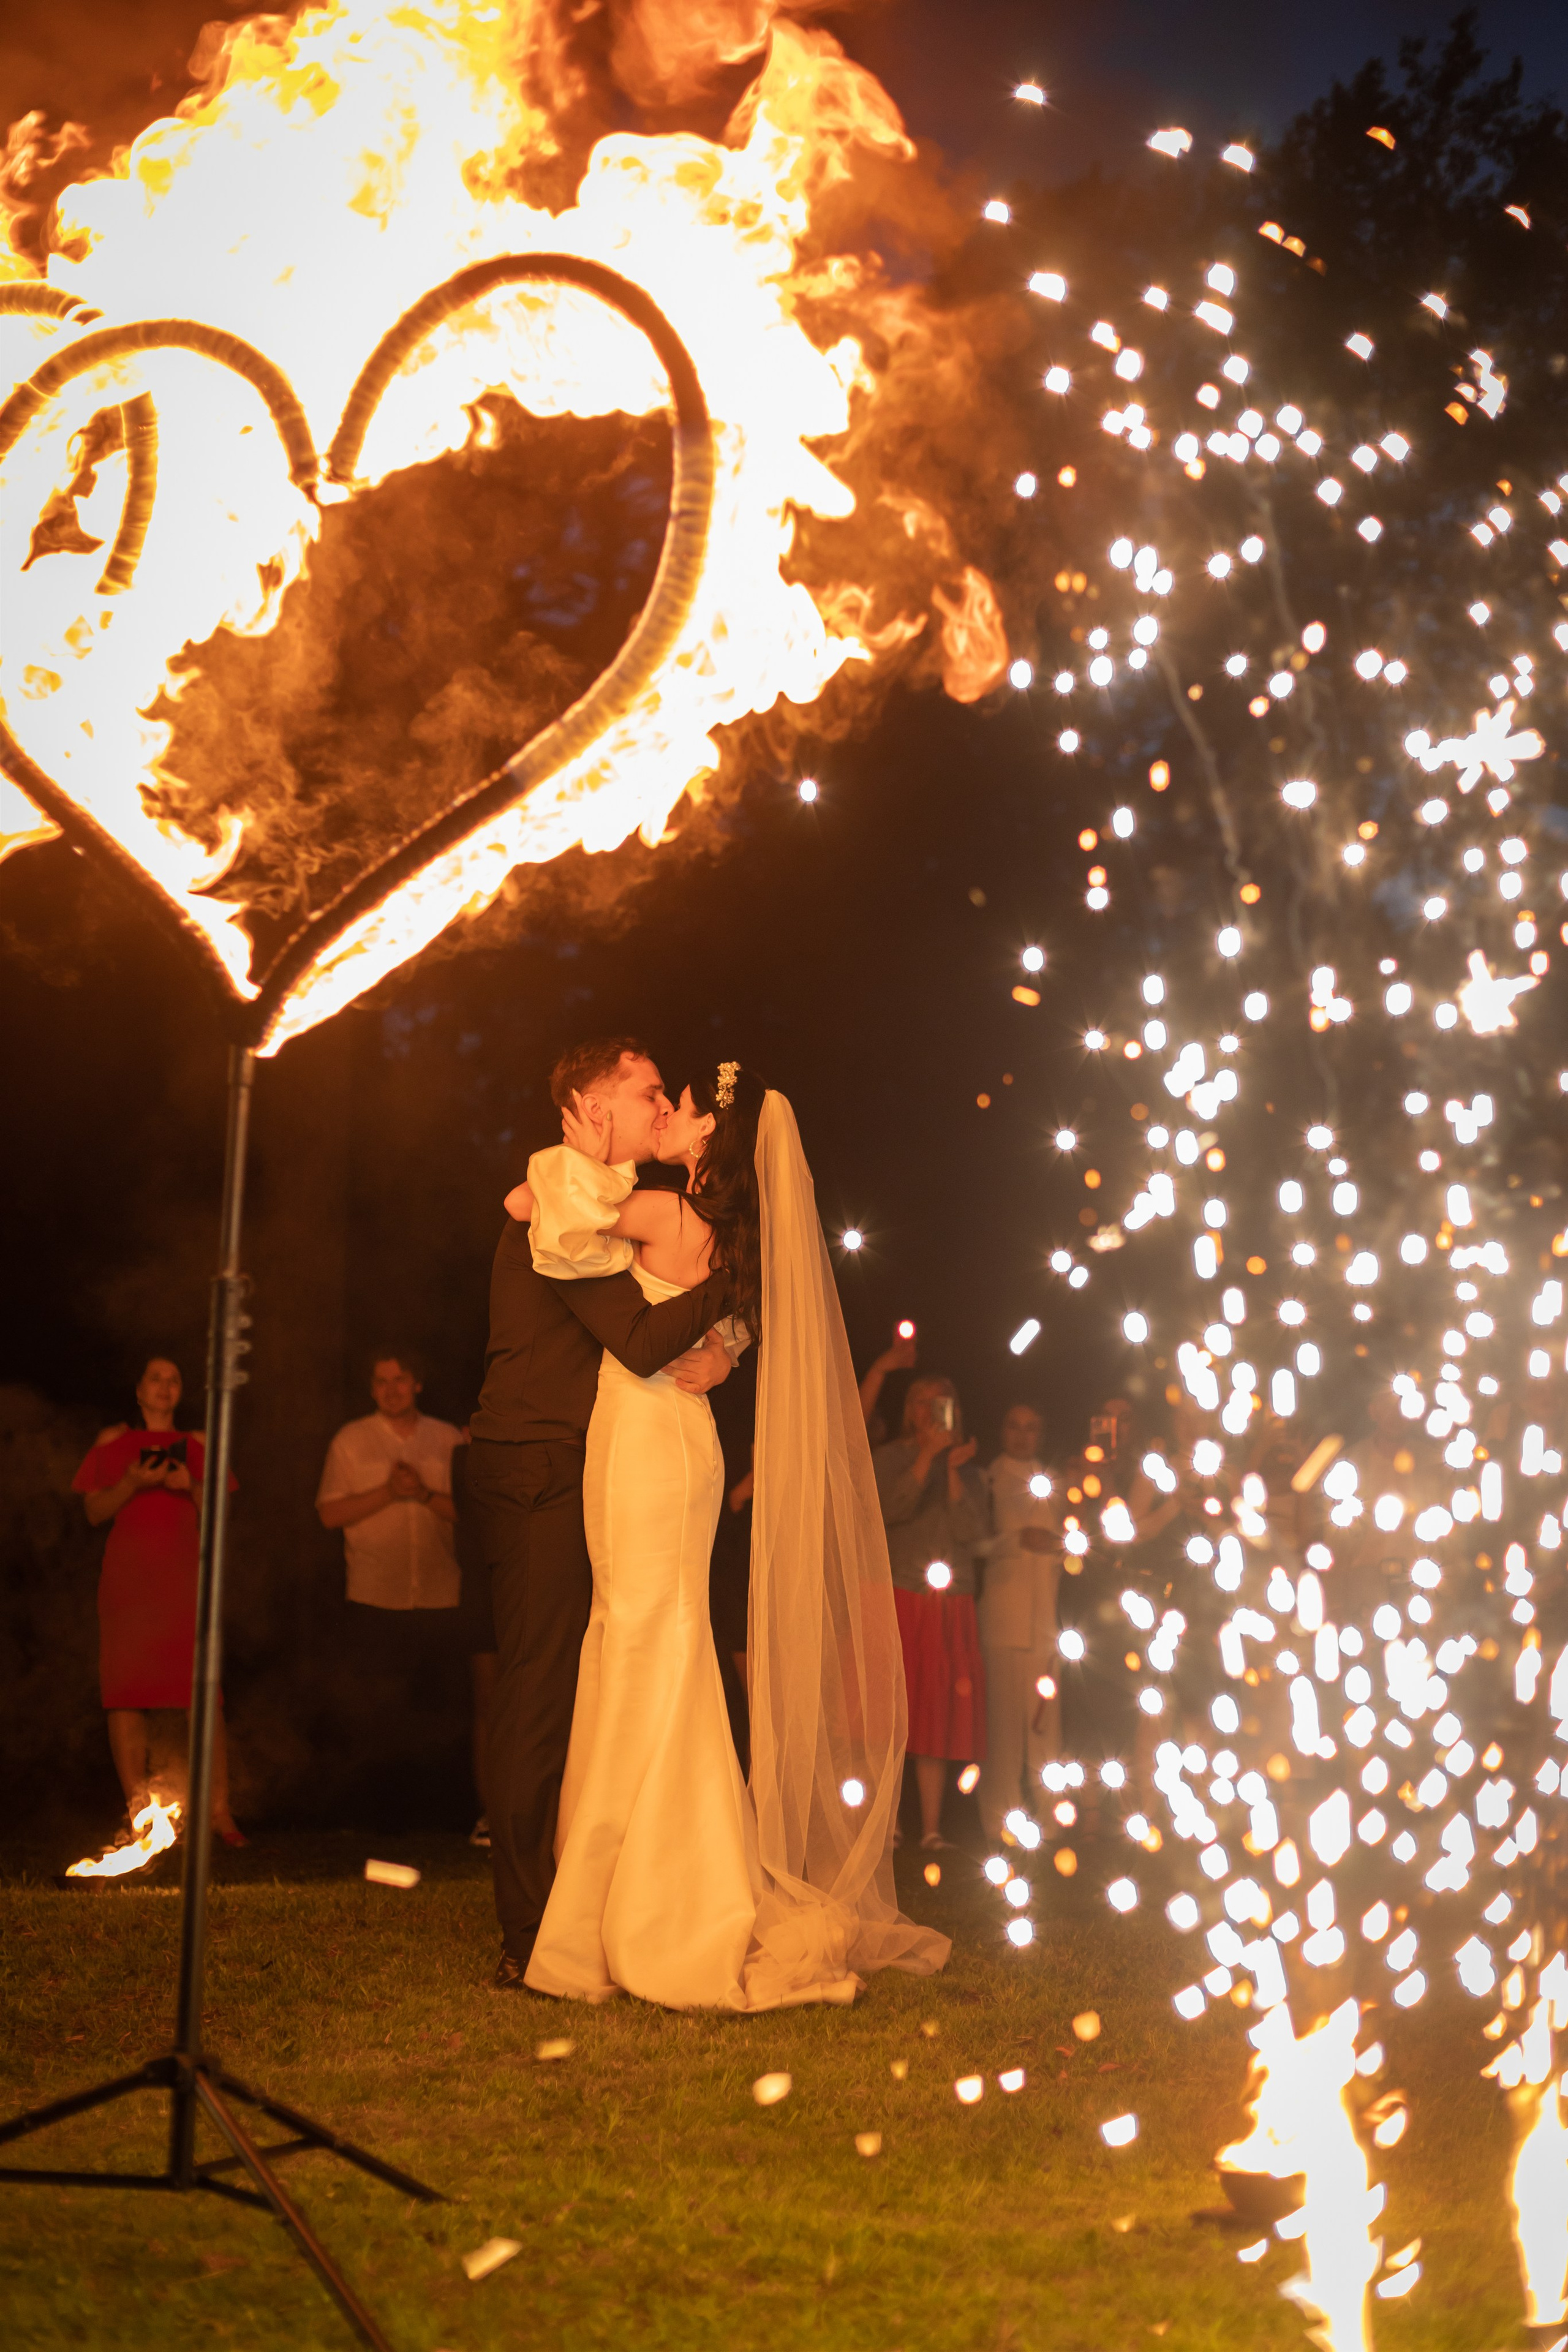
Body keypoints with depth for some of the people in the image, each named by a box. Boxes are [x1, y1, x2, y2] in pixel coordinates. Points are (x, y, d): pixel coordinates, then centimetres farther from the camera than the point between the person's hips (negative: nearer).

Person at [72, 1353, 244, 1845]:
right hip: (128, 1580, 0)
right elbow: (95, 1512, 7)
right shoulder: (113, 1442, 13)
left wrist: (192, 1487, -6)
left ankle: (220, 1812, -8)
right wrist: (133, 1482, -10)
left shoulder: (196, 1446, 16)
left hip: (184, 1579, 0)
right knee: (127, 1694, -4)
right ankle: (137, 1813, 2)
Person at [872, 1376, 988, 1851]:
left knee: (940, 1711, -1)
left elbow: (972, 1530, -1)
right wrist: (928, 1454, -12)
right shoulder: (888, 1459, 8)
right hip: (897, 1601, -2)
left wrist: (953, 1471, -7)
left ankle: (932, 1830, 2)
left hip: (951, 1607, 2)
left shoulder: (968, 1470, 15)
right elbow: (894, 1508, -12)